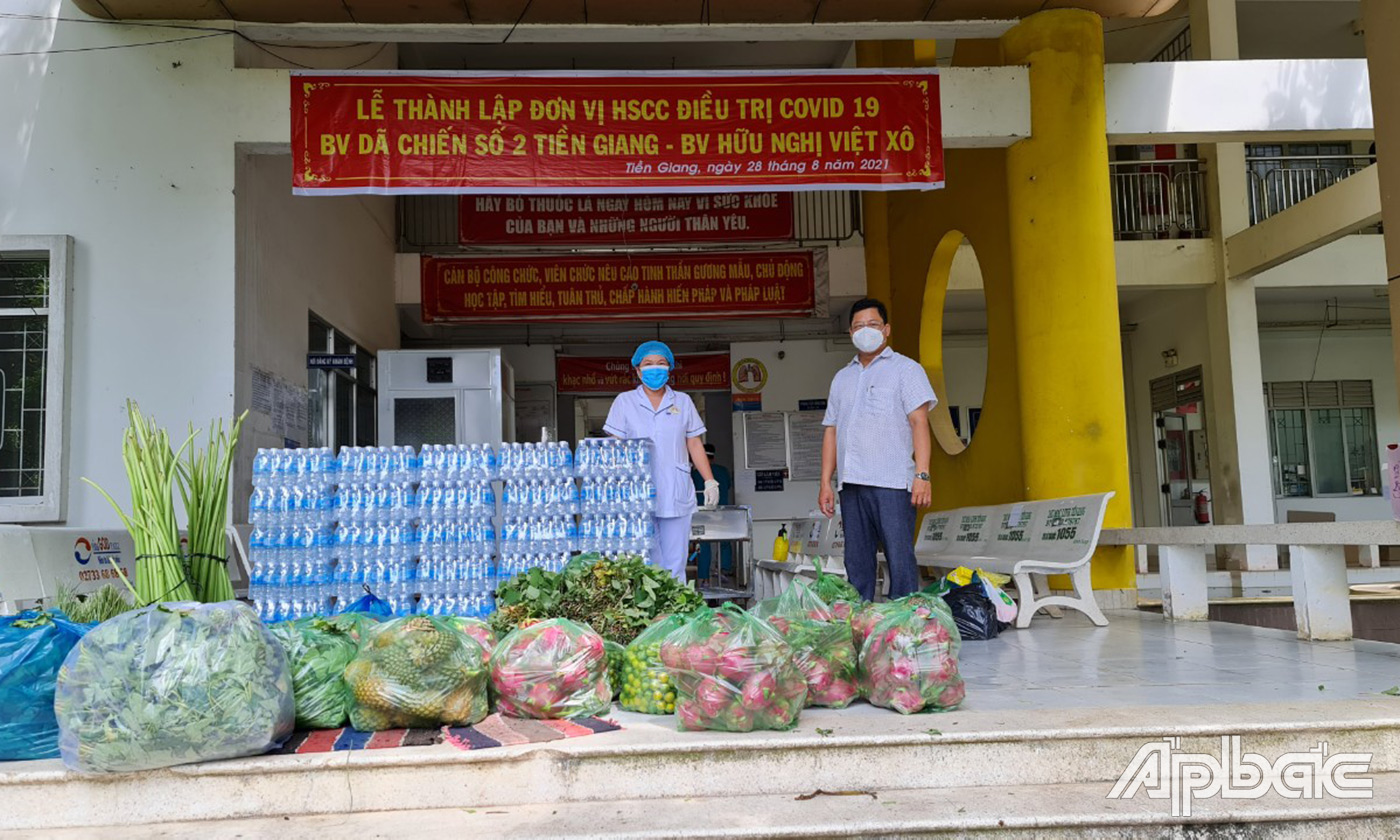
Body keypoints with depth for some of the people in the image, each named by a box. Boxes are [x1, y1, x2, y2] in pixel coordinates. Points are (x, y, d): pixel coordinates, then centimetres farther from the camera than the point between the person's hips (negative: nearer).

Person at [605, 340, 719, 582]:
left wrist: (710, 481, 6)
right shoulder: (625, 402, 8)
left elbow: (695, 446, 14)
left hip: (676, 494, 2)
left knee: (675, 565, 1)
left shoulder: (682, 402, 13)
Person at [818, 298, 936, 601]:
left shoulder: (905, 369, 7)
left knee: (899, 558, -8)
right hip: (851, 483, 5)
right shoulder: (842, 378, 23)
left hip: (892, 483, -5)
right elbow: (831, 431, 21)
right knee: (856, 562, 6)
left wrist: (922, 475, -14)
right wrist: (825, 482, 12)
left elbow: (919, 422, -3)